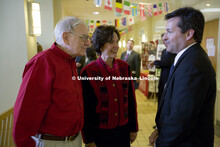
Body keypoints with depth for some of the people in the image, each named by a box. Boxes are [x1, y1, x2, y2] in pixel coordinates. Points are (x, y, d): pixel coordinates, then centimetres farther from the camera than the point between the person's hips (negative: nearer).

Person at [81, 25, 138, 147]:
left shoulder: (124, 67, -1)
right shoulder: (88, 72, -13)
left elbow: (131, 99, 5)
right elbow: (85, 108, -8)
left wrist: (133, 128, 8)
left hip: (123, 130, 4)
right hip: (99, 133, -3)